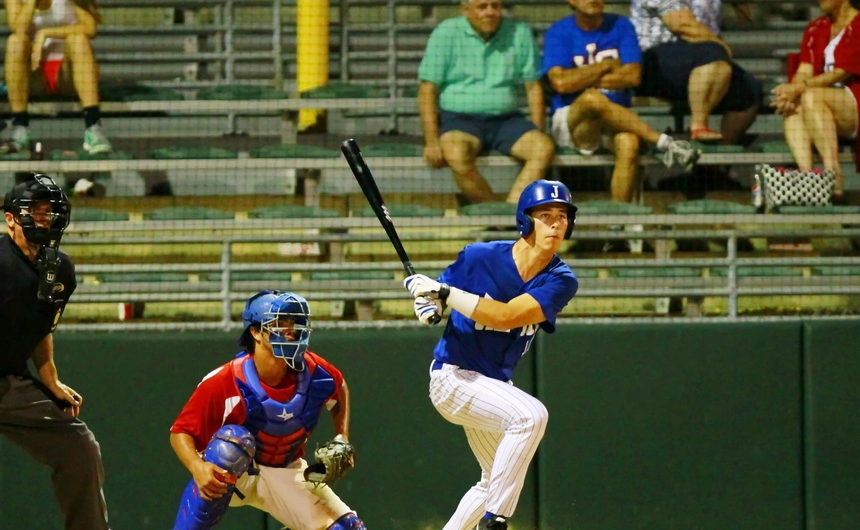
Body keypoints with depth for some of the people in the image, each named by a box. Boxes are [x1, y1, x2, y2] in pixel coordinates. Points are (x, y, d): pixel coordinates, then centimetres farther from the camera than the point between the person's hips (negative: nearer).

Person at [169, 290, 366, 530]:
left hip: (286, 474, 4)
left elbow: (340, 389, 11)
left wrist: (342, 440, -1)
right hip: (232, 474, -4)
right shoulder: (225, 381, -27)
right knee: (232, 441, -40)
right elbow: (180, 432, -22)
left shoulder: (314, 373, -14)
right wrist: (198, 468, -42)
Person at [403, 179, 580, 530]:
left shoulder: (560, 281, -11)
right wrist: (428, 304, -21)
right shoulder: (480, 257, -17)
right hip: (453, 377, -7)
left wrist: (444, 293, -29)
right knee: (530, 415, -31)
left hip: (495, 383, 7)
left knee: (498, 481, 23)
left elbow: (505, 316, -26)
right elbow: (435, 294, 2)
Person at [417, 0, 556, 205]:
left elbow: (533, 87, 9)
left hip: (506, 120, 3)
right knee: (457, 156, -36)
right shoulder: (446, 33, -1)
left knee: (545, 148, -26)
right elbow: (428, 90, -3)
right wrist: (432, 140, -13)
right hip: (459, 119, -3)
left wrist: (538, 132, -2)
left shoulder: (519, 33, 6)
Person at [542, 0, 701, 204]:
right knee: (592, 98, -37)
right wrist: (607, 66, -6)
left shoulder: (621, 26, 7)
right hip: (573, 122, -2)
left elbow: (633, 76, -6)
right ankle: (664, 142, -32)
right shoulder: (558, 33, 1)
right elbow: (561, 83, -14)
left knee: (628, 143, -34)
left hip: (614, 121, 2)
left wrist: (582, 80, -9)